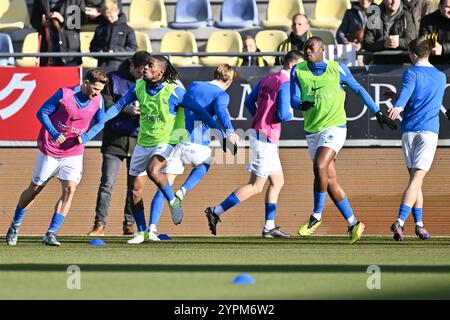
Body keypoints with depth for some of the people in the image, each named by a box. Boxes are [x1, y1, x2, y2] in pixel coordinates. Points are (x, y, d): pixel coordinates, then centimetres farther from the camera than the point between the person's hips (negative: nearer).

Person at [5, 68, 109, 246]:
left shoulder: (98, 100, -7)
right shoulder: (64, 94, -19)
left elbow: (100, 122, 6)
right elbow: (42, 112, -11)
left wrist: (86, 136, -13)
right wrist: (54, 133, -24)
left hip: (74, 153, 3)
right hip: (50, 150, -3)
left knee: (70, 189, -16)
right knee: (35, 189, 11)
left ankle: (50, 234, -11)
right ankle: (15, 225, 32)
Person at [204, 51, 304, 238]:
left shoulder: (267, 79, 11)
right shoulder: (285, 83, -15)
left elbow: (249, 101, 14)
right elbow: (282, 114, -21)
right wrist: (290, 115, 0)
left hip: (258, 133, 10)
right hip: (266, 139, -10)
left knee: (277, 181, 16)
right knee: (255, 187, -5)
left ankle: (269, 227, 16)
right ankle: (216, 212, -7)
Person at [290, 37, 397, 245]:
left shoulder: (337, 69, -2)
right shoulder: (298, 71, 4)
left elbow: (358, 90, 8)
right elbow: (293, 100, -1)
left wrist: (378, 113, 10)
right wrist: (302, 105, -25)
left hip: (334, 128, -4)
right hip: (312, 132, 4)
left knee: (319, 167, -26)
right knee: (330, 181, 4)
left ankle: (316, 216, -12)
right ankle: (353, 224, 12)